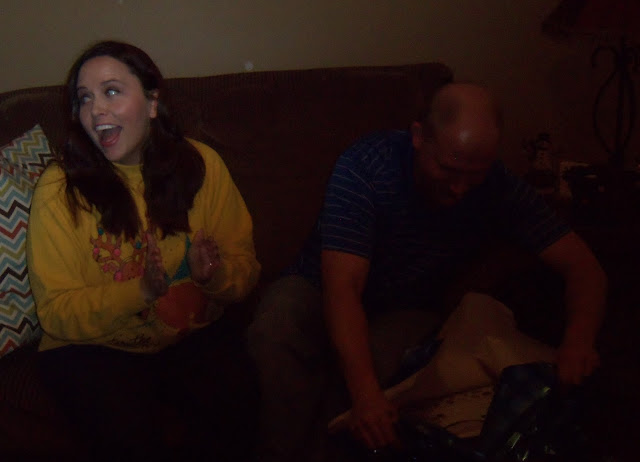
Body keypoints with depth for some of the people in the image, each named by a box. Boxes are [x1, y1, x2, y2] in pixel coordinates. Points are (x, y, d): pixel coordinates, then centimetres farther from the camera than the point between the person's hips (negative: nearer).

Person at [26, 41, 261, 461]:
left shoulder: (202, 165, -2)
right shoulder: (60, 188, -8)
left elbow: (245, 265, 3)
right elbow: (56, 312, -10)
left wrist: (217, 275, -21)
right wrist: (140, 291, -26)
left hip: (194, 335, 2)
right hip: (94, 347, -2)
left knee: (236, 407, -26)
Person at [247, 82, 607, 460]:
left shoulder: (499, 188, -16)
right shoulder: (365, 166, -27)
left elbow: (582, 264, -12)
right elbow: (342, 286, -33)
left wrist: (579, 338, -35)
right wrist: (366, 393, -46)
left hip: (404, 310, 2)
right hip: (320, 290, -2)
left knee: (383, 358, -33)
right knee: (275, 333, -34)